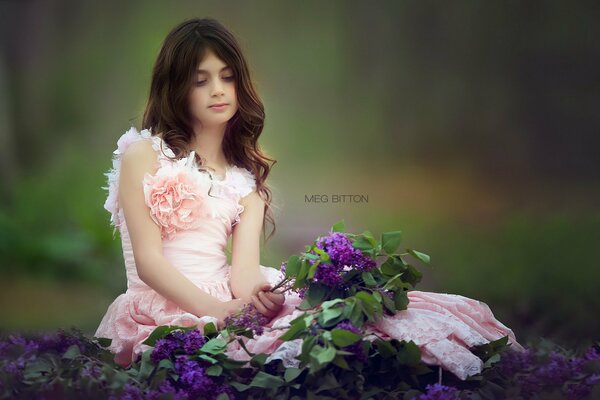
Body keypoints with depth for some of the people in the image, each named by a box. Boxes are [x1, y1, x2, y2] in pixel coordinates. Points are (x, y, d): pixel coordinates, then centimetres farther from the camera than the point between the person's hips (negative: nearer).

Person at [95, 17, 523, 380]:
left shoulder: (245, 174, 18)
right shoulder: (144, 153, 4)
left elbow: (244, 266, 3)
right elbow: (147, 260, -5)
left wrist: (249, 296, -21)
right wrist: (218, 310, -19)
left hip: (227, 303, 5)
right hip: (163, 310, -5)